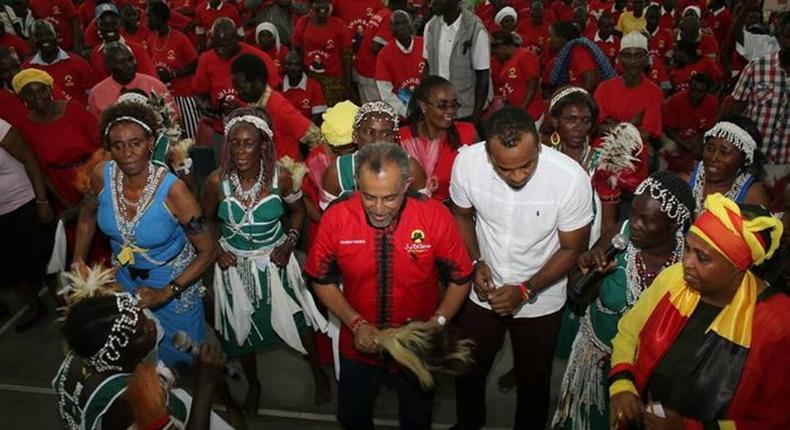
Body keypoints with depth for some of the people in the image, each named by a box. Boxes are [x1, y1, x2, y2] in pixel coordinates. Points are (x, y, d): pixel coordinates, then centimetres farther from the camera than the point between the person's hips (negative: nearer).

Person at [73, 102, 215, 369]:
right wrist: (78, 262, 1)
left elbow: (207, 252, -24)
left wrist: (167, 292, -26)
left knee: (182, 354, 18)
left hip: (172, 281, -4)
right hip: (125, 277, 4)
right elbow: (87, 216, 5)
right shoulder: (102, 176, -19)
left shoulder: (172, 190, -32)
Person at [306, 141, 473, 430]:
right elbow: (322, 280, -6)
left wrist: (437, 323, -22)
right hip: (359, 343, 1)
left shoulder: (436, 217, -24)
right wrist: (356, 324, -16)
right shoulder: (335, 218, -21)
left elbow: (460, 278, -10)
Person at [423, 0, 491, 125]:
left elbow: (483, 77, -11)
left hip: (466, 113, -4)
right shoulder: (431, 26, 0)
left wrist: (476, 117, -11)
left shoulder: (476, 31, -16)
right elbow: (427, 68, 8)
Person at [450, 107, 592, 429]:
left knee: (533, 379, 20)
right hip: (483, 291, 2)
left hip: (541, 300, -2)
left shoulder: (571, 178, -29)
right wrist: (475, 263, -16)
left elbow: (572, 248, -14)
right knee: (468, 370, 23)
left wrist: (525, 291, -22)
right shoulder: (467, 162, -24)